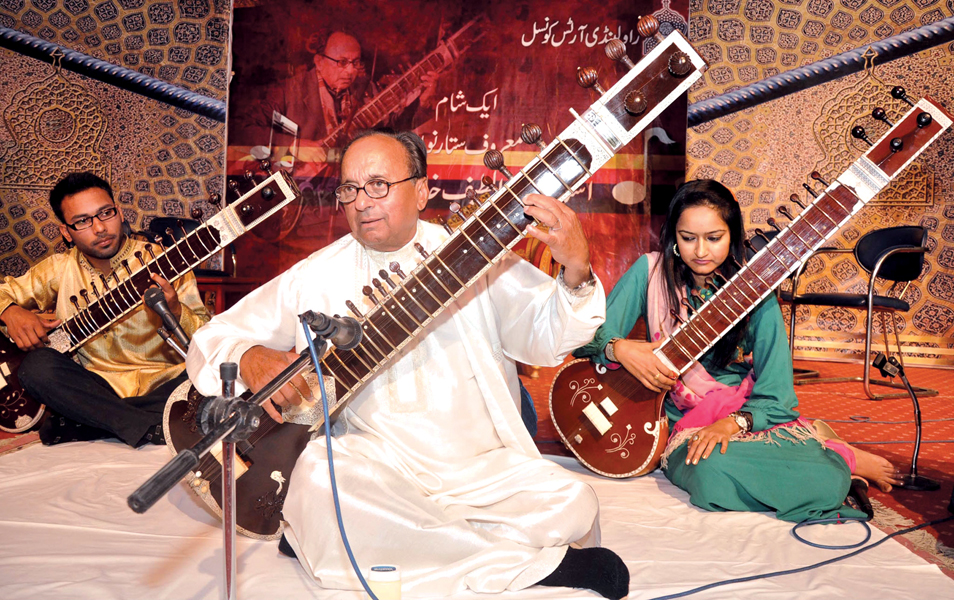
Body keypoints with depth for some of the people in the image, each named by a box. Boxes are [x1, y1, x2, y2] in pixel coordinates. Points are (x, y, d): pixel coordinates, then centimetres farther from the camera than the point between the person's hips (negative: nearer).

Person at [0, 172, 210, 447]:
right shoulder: (60, 270, 8)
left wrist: (175, 312, -28)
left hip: (165, 387, -2)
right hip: (101, 388, 2)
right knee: (37, 365, -24)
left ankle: (77, 425, -23)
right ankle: (154, 430, -29)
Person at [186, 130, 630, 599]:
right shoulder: (316, 277, 5)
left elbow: (545, 337, -4)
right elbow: (211, 341, 7)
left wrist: (576, 275, -25)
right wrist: (250, 359, -17)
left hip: (481, 464, 1)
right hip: (373, 461, 0)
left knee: (572, 507, -21)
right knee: (317, 480, -33)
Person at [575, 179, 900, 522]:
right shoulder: (651, 272, -2)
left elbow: (774, 395, -6)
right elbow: (589, 336, -2)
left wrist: (732, 423, -24)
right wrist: (619, 349, -23)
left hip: (750, 415, -1)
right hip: (685, 422, 1)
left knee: (827, 482, -32)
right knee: (711, 471, -37)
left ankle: (841, 457, 8)